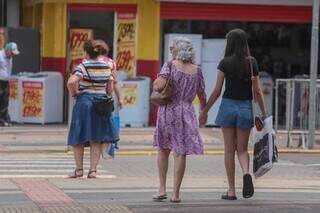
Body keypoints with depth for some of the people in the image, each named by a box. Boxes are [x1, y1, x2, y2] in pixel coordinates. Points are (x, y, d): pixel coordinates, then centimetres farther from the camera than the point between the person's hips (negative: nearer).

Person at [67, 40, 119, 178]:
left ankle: (79, 169, 11)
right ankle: (93, 170, 5)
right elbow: (110, 89, 8)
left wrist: (74, 93, -10)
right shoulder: (107, 67, 5)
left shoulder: (83, 66, -11)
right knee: (96, 141, 9)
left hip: (84, 101, -4)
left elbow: (71, 82, -27)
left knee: (78, 138, 9)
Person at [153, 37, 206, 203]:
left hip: (167, 110, -1)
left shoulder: (170, 66, -6)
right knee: (180, 153, 2)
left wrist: (155, 82, 5)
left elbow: (158, 86, -18)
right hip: (186, 112, 1)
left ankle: (162, 189, 13)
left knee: (163, 149, 15)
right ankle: (175, 193, 0)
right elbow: (202, 96, 10)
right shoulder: (197, 71, 4)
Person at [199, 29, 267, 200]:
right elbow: (257, 91, 1)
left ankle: (231, 191, 7)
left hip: (228, 105, -2)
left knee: (229, 150, 6)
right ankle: (246, 173, -19)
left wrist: (205, 110, 6)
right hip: (246, 107, 2)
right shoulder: (252, 62, 0)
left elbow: (217, 91, -5)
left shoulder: (225, 63, -6)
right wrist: (264, 113, 8)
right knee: (242, 149, 12)